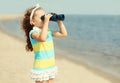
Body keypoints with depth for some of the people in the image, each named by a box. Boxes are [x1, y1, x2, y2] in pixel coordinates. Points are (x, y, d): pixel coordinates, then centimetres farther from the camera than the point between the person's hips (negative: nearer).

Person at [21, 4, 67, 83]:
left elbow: (64, 34, 13)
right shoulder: (33, 32, -14)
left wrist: (59, 21, 3)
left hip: (52, 66, 7)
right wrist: (46, 22, -31)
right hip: (41, 68, -7)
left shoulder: (48, 31, 7)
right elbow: (42, 38, -36)